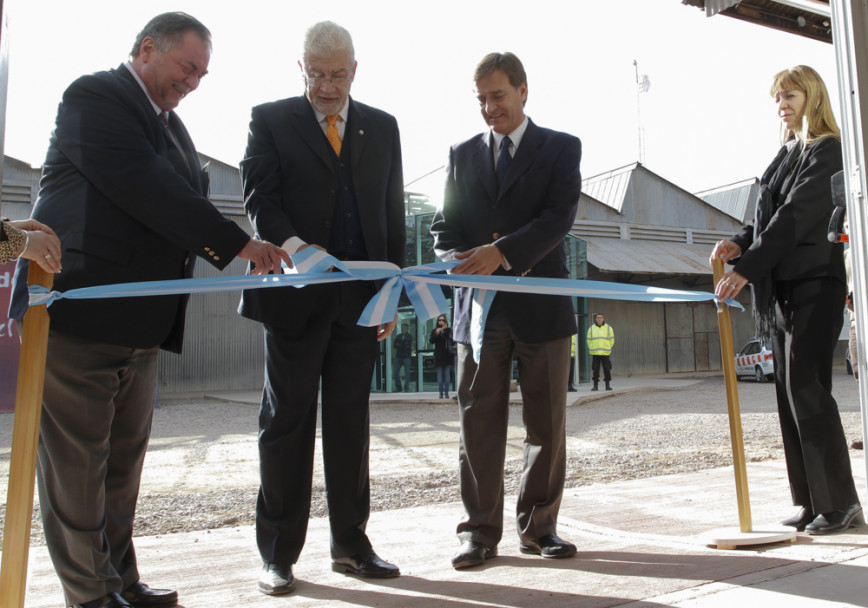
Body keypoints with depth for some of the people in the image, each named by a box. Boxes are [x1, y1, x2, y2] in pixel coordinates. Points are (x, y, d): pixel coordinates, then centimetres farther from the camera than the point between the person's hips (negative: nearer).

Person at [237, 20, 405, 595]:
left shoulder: (382, 127, 15)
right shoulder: (271, 120, 6)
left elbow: (393, 213, 13)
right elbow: (260, 197, -5)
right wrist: (290, 243, -26)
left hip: (360, 297, 3)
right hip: (296, 294, -2)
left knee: (350, 422, 8)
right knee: (287, 421, 3)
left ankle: (350, 543, 20)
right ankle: (278, 553, 14)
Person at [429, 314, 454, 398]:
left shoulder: (449, 330, 4)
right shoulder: (434, 330, 6)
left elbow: (453, 341, -4)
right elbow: (431, 341, -3)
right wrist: (436, 334, -17)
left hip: (447, 355, 0)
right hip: (438, 356, 0)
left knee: (447, 374, 2)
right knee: (440, 375, 1)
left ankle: (446, 392, 7)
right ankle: (441, 393, 5)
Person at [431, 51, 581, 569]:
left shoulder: (561, 148, 7)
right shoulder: (463, 154, 15)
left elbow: (560, 216, -7)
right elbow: (445, 225, 11)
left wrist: (501, 253, -21)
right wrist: (462, 260, -11)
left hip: (541, 302, -1)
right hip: (479, 305, 2)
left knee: (547, 423, 5)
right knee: (479, 422, 1)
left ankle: (539, 526, 20)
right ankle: (481, 532, 11)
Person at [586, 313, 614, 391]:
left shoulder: (608, 328, 5)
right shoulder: (591, 328, 6)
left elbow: (611, 340, 12)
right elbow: (589, 340, 15)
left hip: (605, 353, -1)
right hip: (595, 353, 1)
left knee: (607, 370, -3)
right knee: (595, 370, -1)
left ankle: (608, 385, 5)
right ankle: (595, 385, 5)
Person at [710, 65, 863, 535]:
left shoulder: (827, 150, -7)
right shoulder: (786, 155, 17)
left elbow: (797, 216, -19)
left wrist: (747, 268, -25)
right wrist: (740, 243, -2)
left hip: (815, 285, -8)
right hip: (782, 289, 8)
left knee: (806, 387, -9)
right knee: (790, 393, 7)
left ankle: (840, 504, 2)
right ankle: (811, 502, 15)